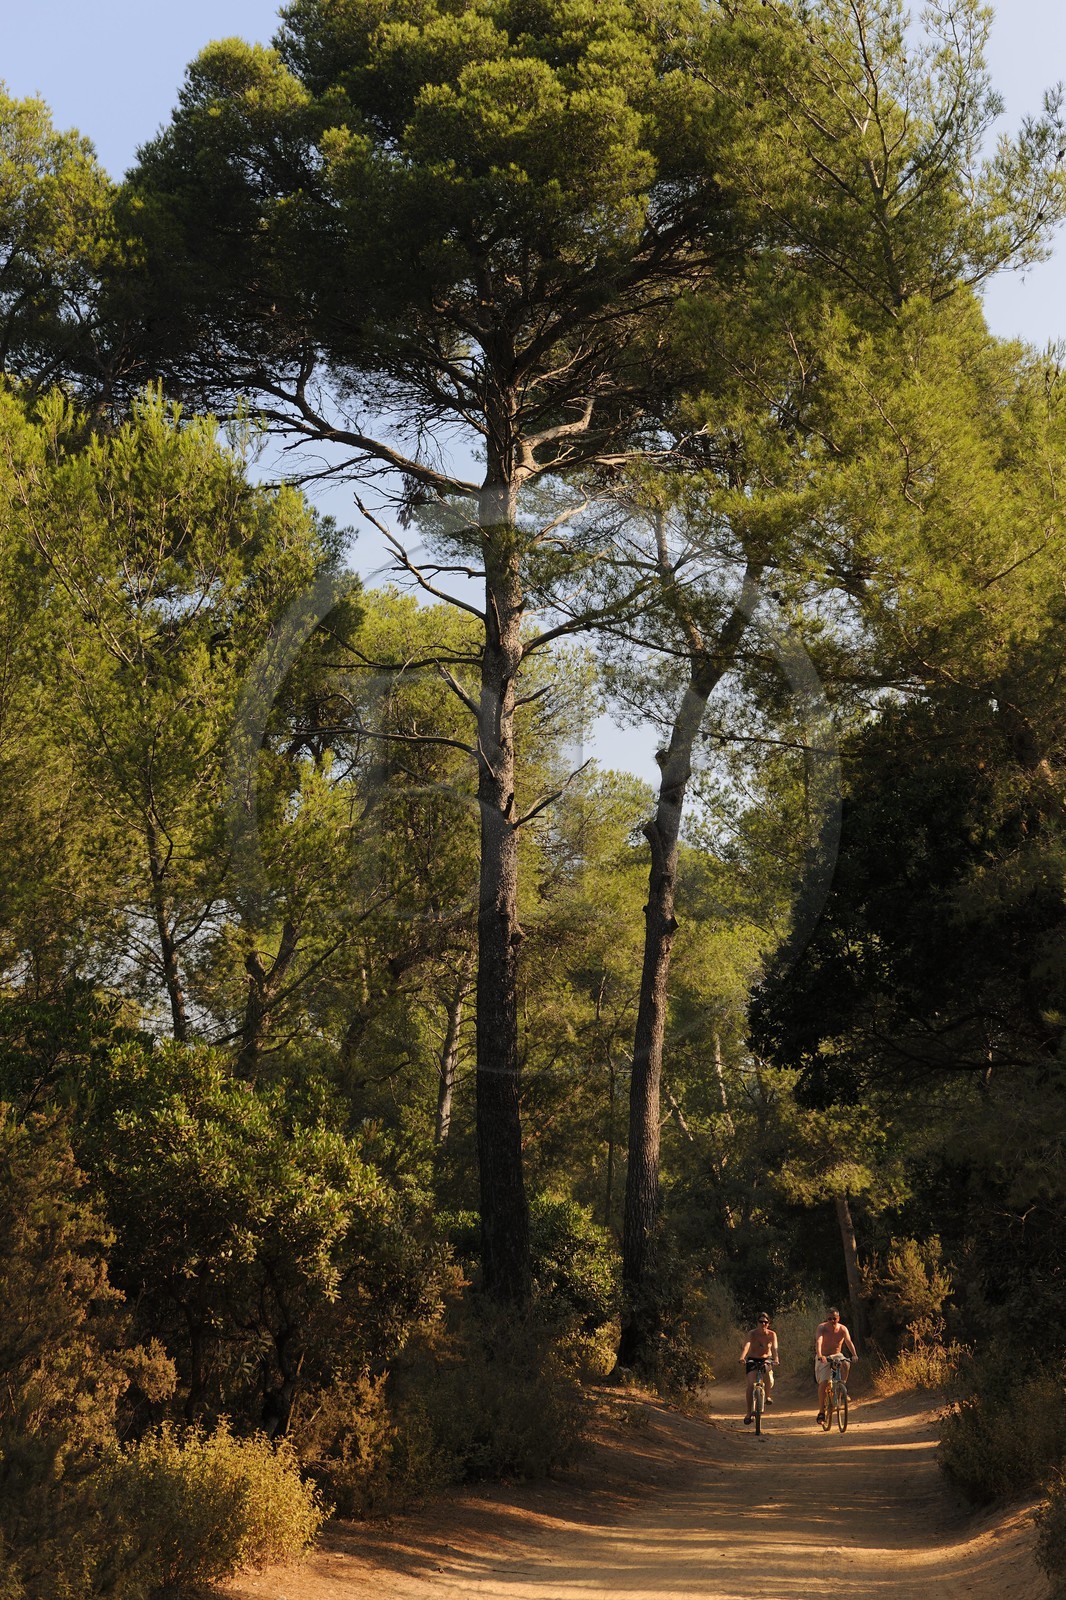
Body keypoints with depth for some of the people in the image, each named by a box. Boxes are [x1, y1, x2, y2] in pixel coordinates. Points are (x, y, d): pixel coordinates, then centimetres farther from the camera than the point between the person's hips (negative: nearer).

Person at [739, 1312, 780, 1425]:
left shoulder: (772, 1335, -12)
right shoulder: (752, 1334, -15)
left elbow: (775, 1348, -25)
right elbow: (746, 1346, -30)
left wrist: (776, 1360, -45)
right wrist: (742, 1357, -49)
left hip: (766, 1360, 1)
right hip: (752, 1360, 0)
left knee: (769, 1374, -32)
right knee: (751, 1384, -17)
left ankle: (767, 1396, -5)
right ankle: (748, 1412, -9)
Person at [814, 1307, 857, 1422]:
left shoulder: (843, 1329, -11)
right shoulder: (821, 1328, -18)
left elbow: (849, 1342, -24)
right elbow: (818, 1342, -34)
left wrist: (854, 1355, -43)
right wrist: (819, 1355, -52)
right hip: (823, 1358, -2)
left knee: (846, 1364, -31)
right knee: (823, 1383, -18)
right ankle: (821, 1412, -10)